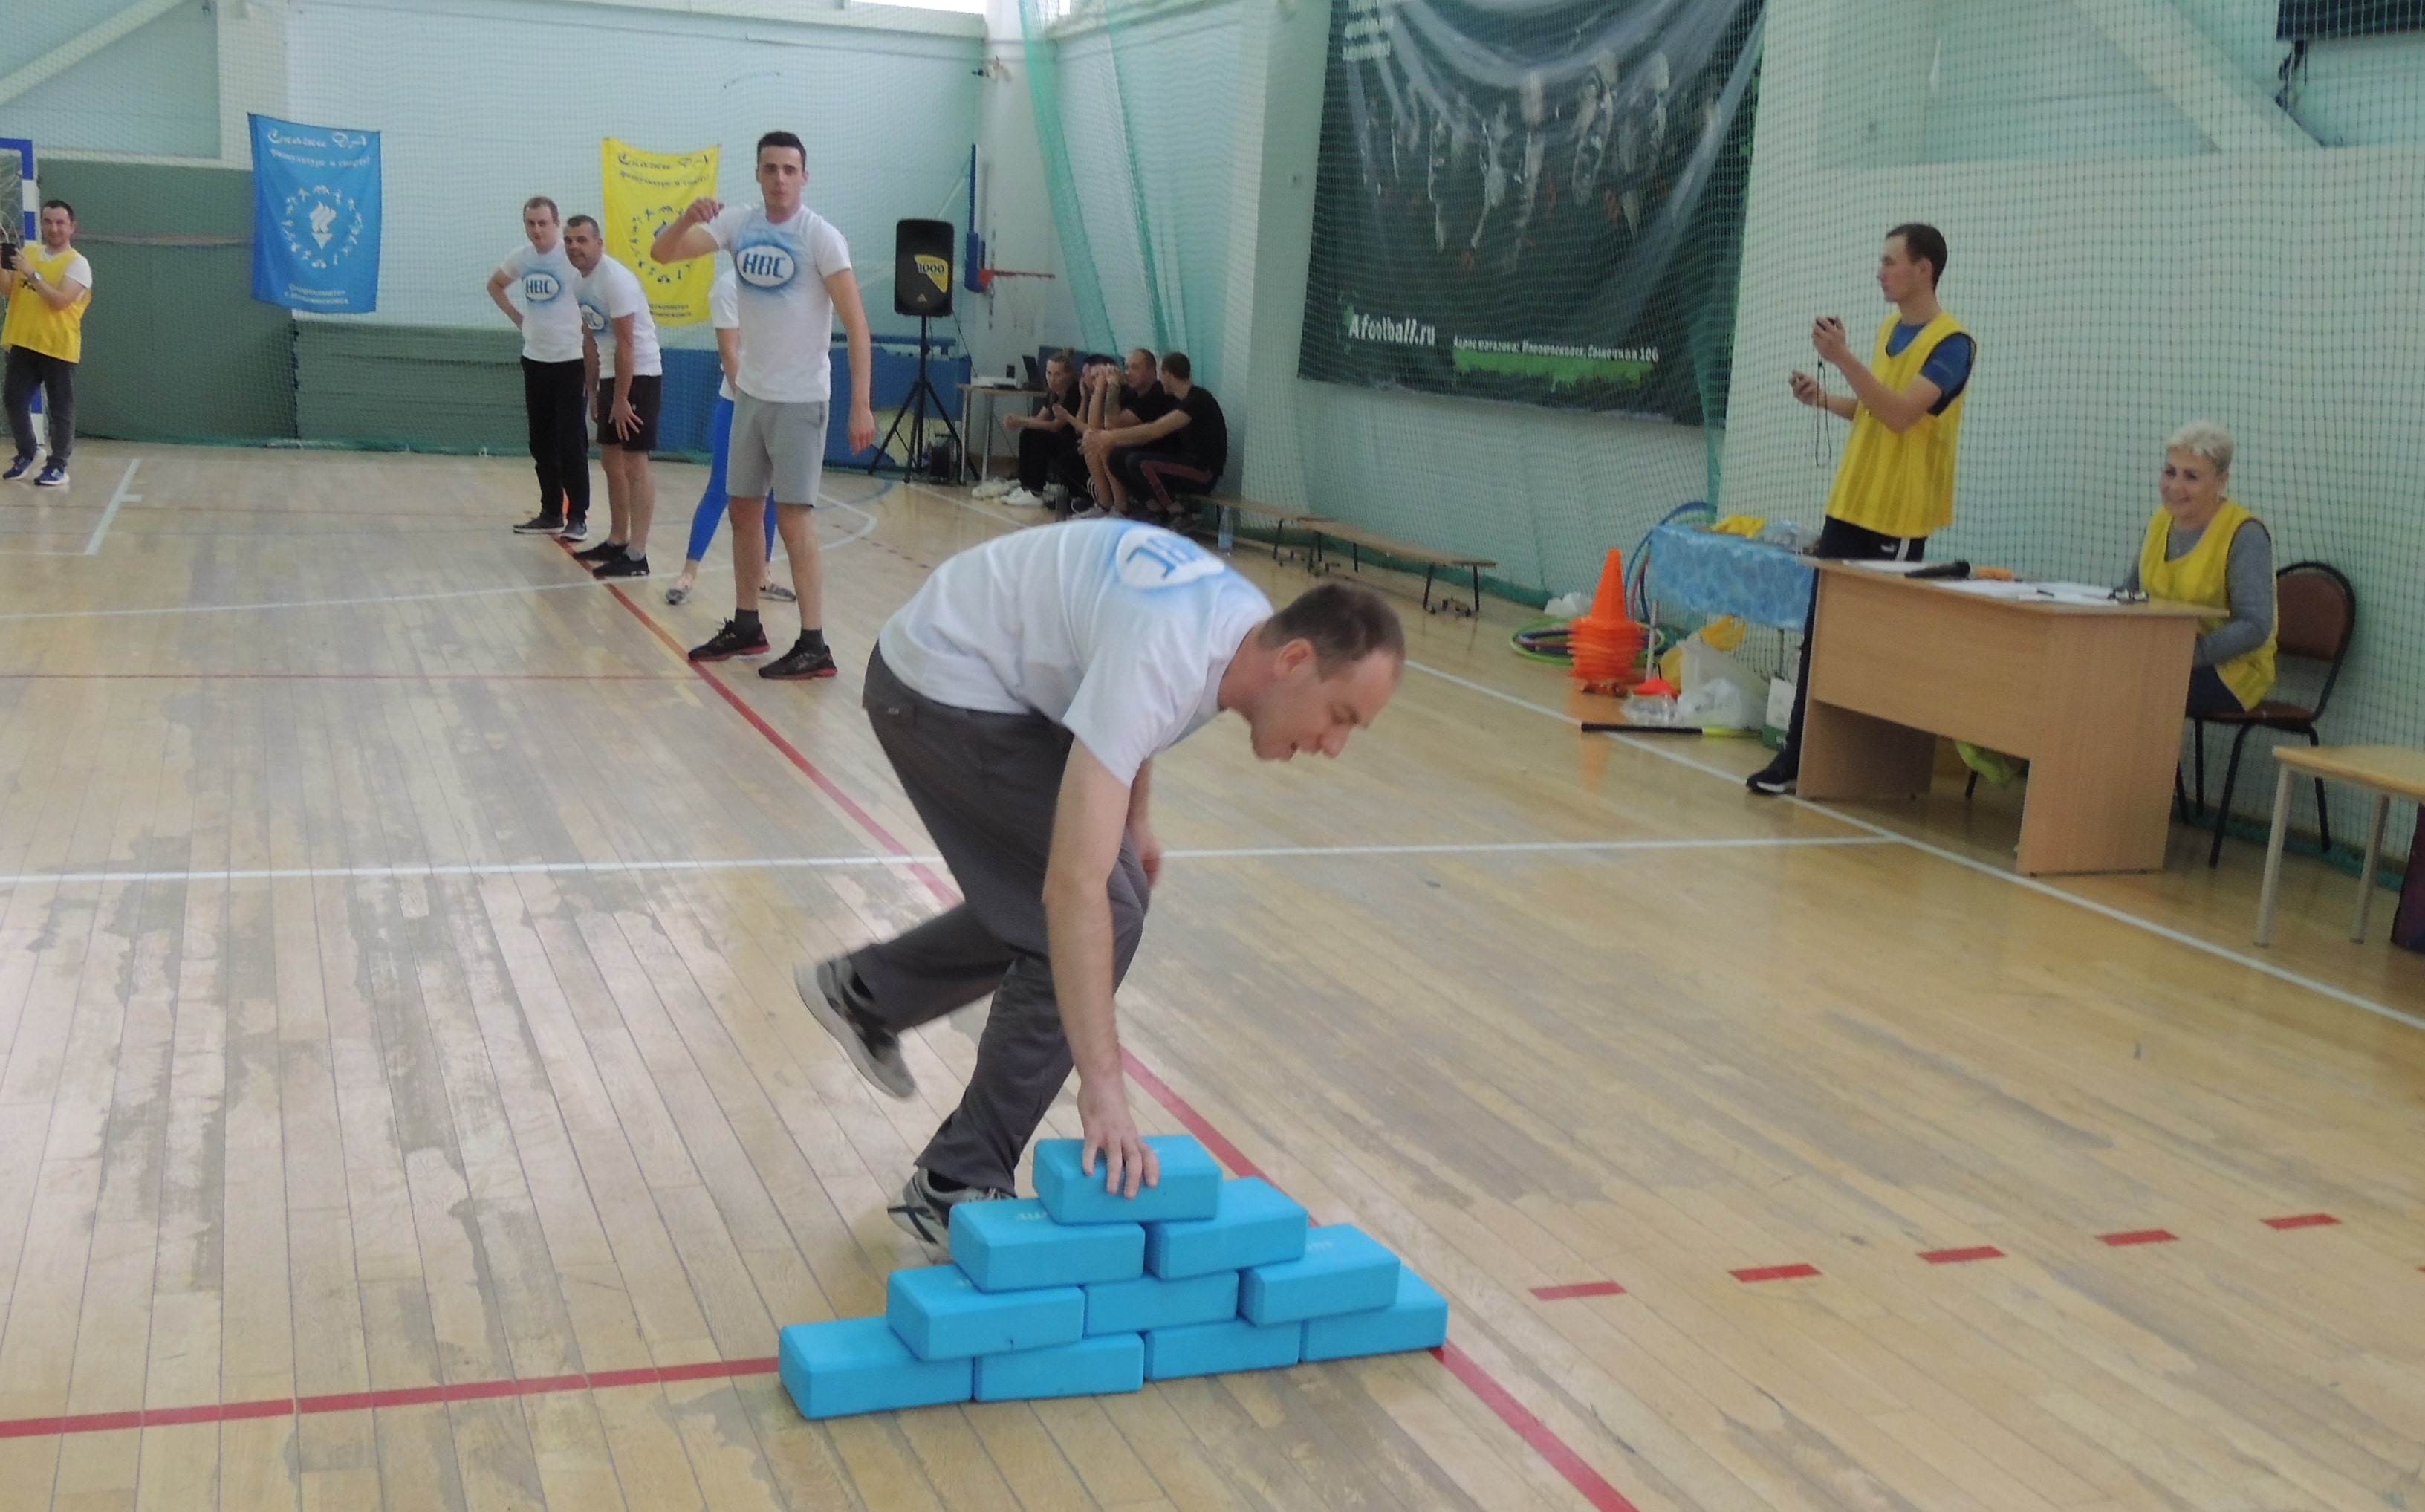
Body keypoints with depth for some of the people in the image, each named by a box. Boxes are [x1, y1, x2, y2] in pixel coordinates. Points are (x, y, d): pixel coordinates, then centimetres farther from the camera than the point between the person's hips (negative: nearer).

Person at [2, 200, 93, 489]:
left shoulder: (77, 264, -7)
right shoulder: (28, 253, 13)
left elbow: (60, 301, -18)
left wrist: (32, 273, -22)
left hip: (58, 348, -6)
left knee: (60, 410, -2)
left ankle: (58, 467, 4)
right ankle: (26, 456, 24)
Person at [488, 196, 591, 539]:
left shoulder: (572, 256, -13)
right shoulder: (519, 258, 5)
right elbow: (495, 285, 24)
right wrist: (516, 316, 11)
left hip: (571, 360, -6)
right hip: (535, 360, 6)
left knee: (571, 442, -4)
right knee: (542, 442, 11)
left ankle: (578, 516, 2)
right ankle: (551, 513, 20)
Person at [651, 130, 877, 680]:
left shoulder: (820, 236, -13)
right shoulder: (738, 224, 2)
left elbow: (855, 322, -16)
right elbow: (662, 252, -2)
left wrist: (860, 404, -23)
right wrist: (687, 218, -24)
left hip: (799, 399, -6)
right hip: (751, 392, 6)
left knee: (791, 517, -9)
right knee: (744, 511, 11)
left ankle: (814, 646, -7)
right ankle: (746, 627, 24)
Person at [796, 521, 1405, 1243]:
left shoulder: (1251, 624, -8)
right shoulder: (1163, 661, -36)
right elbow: (1076, 887, -41)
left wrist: (1136, 819, 12)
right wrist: (1103, 1086, -43)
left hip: (1007, 682, 9)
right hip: (945, 687, -9)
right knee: (1101, 915, -12)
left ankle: (866, 994, 31)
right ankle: (957, 1190, -1)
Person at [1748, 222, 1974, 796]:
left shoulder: (1950, 343, -12)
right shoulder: (1888, 329, 14)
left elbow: (1901, 412, -24)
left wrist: (1843, 358, -28)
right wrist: (1824, 398, 5)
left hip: (1898, 516, -8)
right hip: (1849, 504, 8)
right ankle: (1798, 757, 11)